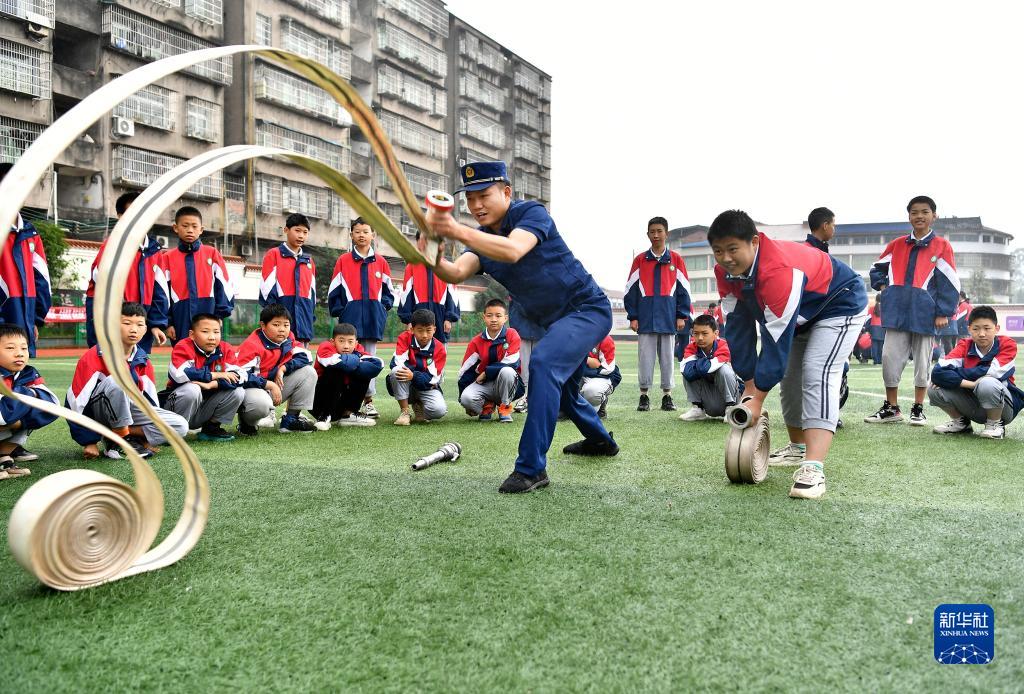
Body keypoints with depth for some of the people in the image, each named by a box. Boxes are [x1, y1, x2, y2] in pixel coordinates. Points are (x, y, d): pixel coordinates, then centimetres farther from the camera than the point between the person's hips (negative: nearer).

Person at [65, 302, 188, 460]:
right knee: (116, 380, -36)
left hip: (128, 411, 5)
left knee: (180, 426, -14)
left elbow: (152, 402, 10)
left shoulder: (144, 362, 3)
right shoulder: (94, 357, -15)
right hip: (95, 413, -5)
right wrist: (89, 442, -15)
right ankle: (123, 436, -17)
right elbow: (75, 400, -15)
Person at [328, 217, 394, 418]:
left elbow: (388, 290, 14)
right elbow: (334, 291, 5)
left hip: (373, 317, 2)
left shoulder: (381, 262, 10)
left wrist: (382, 307, 0)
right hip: (350, 317, -2)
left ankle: (368, 399, 11)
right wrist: (339, 311, -3)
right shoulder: (343, 261, 5)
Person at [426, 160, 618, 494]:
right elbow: (457, 272, -18)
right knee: (559, 389, 24)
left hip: (588, 308, -9)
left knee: (543, 363, -31)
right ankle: (600, 441, 50)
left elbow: (513, 251, -39)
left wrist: (459, 232, -49)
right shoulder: (483, 239, 2)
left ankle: (532, 467, -30)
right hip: (556, 320, 9)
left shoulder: (531, 212, -17)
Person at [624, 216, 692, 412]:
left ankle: (667, 396, 14)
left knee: (667, 357, 7)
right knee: (646, 356, 2)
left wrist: (682, 316, 1)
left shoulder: (676, 260, 6)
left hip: (668, 317, 0)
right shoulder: (640, 260, 5)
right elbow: (630, 290, 4)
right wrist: (632, 317, -1)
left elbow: (683, 289, 6)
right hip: (646, 318, 0)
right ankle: (644, 396, 8)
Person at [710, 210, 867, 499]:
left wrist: (757, 399, -33)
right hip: (801, 314, 9)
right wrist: (750, 386, -13)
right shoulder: (726, 270, -17)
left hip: (841, 305, -9)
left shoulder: (779, 270, -41)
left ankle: (813, 469, -35)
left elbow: (776, 339, -39)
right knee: (789, 376, 14)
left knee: (817, 375, -26)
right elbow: (738, 326, -13)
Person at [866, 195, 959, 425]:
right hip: (897, 312, 3)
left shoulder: (942, 246, 1)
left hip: (924, 313, -2)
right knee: (890, 357, 2)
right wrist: (883, 286, 7)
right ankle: (891, 408, 14)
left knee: (922, 361, 6)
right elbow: (877, 268, 24)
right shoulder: (897, 245, 10)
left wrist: (943, 313, -8)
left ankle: (918, 409, 17)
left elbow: (950, 283, -2)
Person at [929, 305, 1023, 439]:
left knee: (987, 383, -36)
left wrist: (954, 373, -19)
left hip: (1004, 407, -4)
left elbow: (993, 372, -27)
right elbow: (938, 370, -21)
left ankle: (996, 424, -7)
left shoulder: (1007, 344, -10)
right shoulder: (965, 346, -5)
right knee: (935, 389, -18)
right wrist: (970, 384, -33)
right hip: (973, 406, 4)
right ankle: (961, 423, 10)